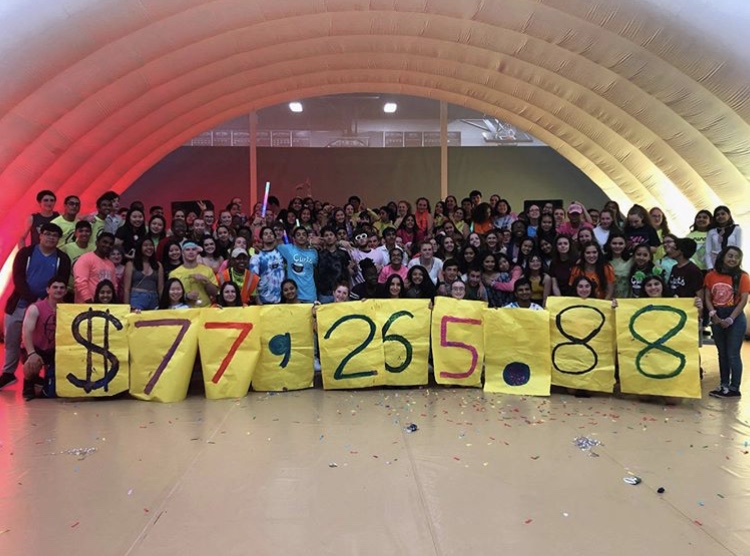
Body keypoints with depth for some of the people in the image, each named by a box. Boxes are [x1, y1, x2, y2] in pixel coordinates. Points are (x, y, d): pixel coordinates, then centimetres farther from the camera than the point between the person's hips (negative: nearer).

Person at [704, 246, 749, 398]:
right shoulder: (711, 275, 3)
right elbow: (708, 298, 4)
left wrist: (730, 319, -16)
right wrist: (713, 314, -12)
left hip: (735, 318, -4)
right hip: (717, 318, 4)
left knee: (733, 354, -2)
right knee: (722, 353, 12)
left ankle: (734, 388, 6)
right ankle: (724, 385, 22)